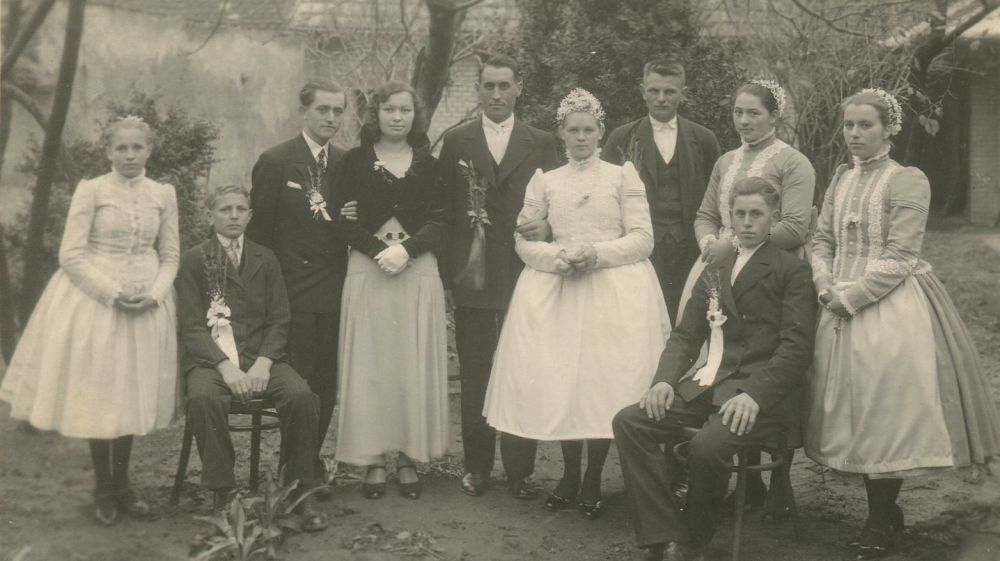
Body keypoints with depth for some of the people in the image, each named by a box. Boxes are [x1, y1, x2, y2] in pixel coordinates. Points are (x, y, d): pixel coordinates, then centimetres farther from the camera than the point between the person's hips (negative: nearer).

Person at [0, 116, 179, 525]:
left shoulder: (163, 194, 4)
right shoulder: (91, 190, -5)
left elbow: (170, 256, 7)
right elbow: (71, 254, -8)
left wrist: (154, 293, -10)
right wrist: (113, 292, -17)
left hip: (147, 305, 3)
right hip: (95, 301, -3)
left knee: (132, 396, 8)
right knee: (98, 395, 3)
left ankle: (121, 485, 22)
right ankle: (104, 490, 16)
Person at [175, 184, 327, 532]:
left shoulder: (266, 259, 16)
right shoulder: (193, 260, 7)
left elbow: (279, 320, 8)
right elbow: (191, 326, -1)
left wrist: (263, 362, -11)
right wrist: (224, 365, -17)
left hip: (262, 356, 2)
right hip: (211, 358, -2)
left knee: (302, 396, -26)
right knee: (203, 399, -35)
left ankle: (300, 492, -12)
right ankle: (223, 494, -20)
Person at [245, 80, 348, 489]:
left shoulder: (346, 163, 11)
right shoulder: (275, 162, -4)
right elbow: (259, 230, -4)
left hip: (334, 290, 5)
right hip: (294, 292, -5)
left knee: (326, 383, 8)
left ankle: (312, 463, 21)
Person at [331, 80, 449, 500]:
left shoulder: (428, 165, 9)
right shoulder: (356, 162, 6)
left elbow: (440, 223, 3)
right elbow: (343, 221, -1)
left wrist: (406, 249, -14)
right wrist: (378, 250, -15)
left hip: (419, 273, 1)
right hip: (368, 272, -1)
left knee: (415, 366, 2)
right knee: (369, 365, 0)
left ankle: (409, 458, 10)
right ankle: (373, 460, 7)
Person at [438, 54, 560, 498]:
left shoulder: (541, 143, 8)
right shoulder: (456, 142, 8)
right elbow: (443, 207, 7)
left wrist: (546, 224, -13)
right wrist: (448, 268, 0)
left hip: (522, 273, 0)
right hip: (471, 274, 1)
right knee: (474, 374, 6)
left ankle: (519, 469, 11)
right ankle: (477, 465, 16)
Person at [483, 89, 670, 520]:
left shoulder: (623, 175, 7)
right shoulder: (544, 181, 13)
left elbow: (642, 238, 0)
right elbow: (524, 242, 8)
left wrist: (596, 253, -14)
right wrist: (558, 256, -11)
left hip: (615, 288, -2)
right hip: (555, 291, 2)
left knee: (606, 379, -7)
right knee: (558, 380, -3)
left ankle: (593, 480, 7)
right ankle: (569, 473, 14)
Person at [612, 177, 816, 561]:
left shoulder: (792, 271, 4)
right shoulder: (713, 273, 22)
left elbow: (796, 347, -7)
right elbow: (685, 336, 16)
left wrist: (755, 394, -22)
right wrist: (665, 379, -5)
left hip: (763, 394, -6)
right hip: (708, 385, 6)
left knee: (707, 446, -33)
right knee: (629, 422, -16)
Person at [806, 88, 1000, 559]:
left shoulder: (907, 181, -8)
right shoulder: (840, 180, 12)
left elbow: (898, 260, -13)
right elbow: (822, 242, 13)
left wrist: (850, 295, -16)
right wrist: (826, 285, -5)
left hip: (891, 309, -6)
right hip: (843, 310, 6)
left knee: (885, 408, -3)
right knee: (855, 408, 9)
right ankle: (882, 514, 23)